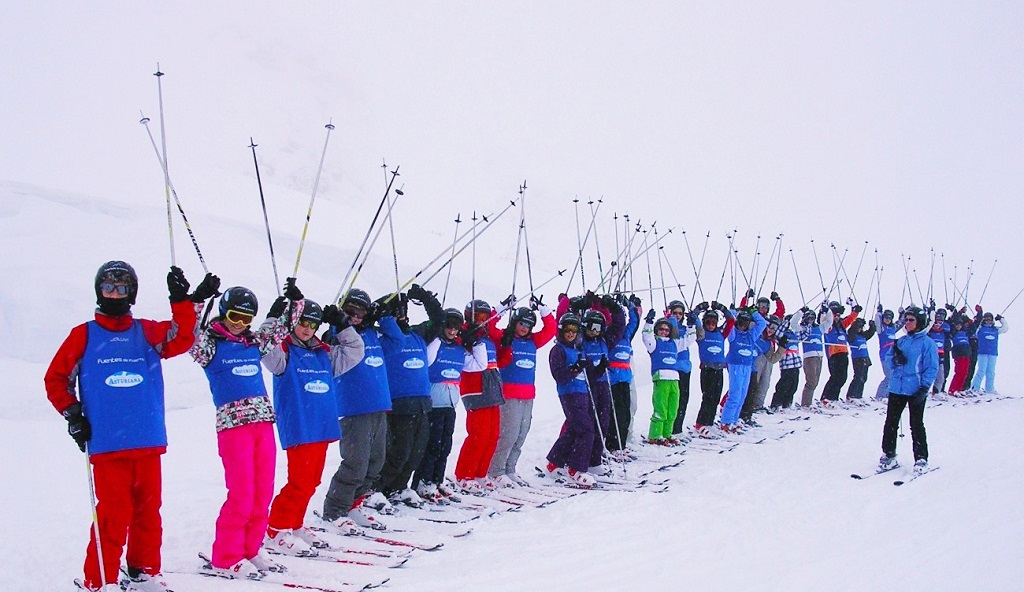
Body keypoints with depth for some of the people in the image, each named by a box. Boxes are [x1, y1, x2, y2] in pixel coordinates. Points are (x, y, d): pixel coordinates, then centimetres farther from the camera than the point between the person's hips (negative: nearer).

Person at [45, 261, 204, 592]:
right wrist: (73, 415, 0)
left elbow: (181, 340, -6)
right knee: (113, 516, -6)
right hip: (106, 445, -3)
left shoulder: (146, 332, 10)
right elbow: (56, 379, 10)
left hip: (148, 442, 3)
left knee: (148, 512, 10)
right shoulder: (83, 335, 6)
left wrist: (183, 301, -16)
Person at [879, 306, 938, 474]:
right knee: (890, 423, 7)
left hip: (916, 391, -5)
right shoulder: (901, 341, 11)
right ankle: (889, 456, 17)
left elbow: (932, 368, -9)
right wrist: (895, 358, -11)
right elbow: (888, 361, 12)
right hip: (896, 389, 5)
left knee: (916, 425, 1)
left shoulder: (927, 343, -5)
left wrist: (924, 388, -16)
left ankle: (921, 458, 10)